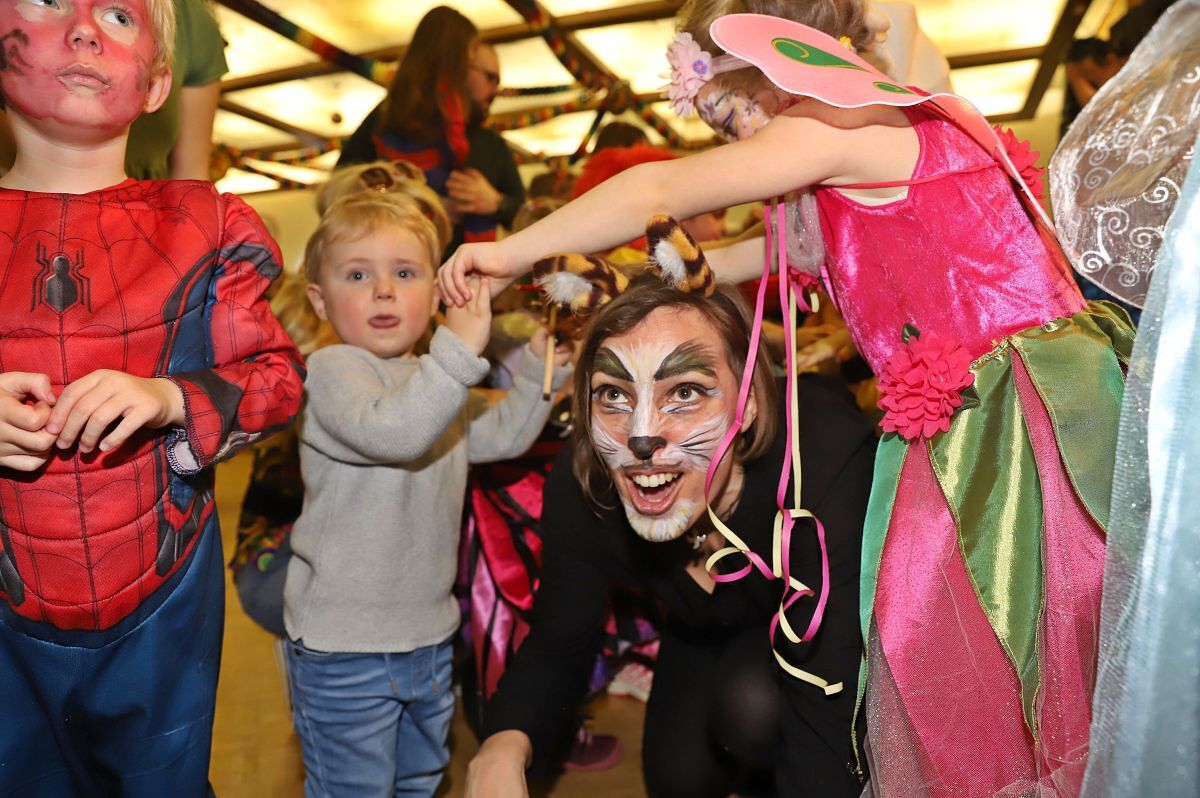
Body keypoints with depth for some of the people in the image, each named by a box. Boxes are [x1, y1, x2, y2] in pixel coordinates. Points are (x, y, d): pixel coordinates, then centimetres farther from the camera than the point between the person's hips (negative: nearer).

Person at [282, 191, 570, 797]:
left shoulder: (435, 379, 9)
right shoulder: (333, 370, -17)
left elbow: (502, 435, 15)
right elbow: (390, 432, -36)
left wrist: (541, 362, 6)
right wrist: (461, 347, -41)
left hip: (428, 635, 8)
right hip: (344, 650, -7)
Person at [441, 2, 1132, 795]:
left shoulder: (842, 130, -9)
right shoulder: (905, 129, 20)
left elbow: (658, 191, -12)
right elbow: (800, 246, 27)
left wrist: (514, 251, -4)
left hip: (1010, 414, -9)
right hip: (974, 424, 9)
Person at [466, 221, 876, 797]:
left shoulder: (829, 458, -42)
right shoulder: (579, 489, -29)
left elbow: (831, 720, -42)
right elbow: (556, 649, -17)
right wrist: (502, 750, -38)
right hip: (708, 638, 4)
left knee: (751, 702, -29)